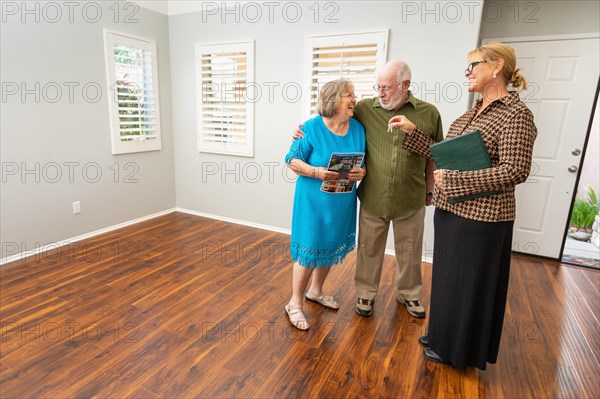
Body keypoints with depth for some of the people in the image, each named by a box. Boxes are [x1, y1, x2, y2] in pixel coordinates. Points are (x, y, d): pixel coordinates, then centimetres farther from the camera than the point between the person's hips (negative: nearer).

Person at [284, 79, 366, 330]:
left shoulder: (358, 129, 2)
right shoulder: (312, 127, -11)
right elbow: (293, 160, -9)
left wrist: (361, 172, -15)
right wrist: (317, 172, -25)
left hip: (343, 202, 6)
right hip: (314, 200, -5)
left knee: (331, 247, 17)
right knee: (309, 251, -2)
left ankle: (315, 291, 41)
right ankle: (295, 304, 18)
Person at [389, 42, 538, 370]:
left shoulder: (515, 114, -14)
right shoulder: (474, 112, 12)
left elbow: (515, 171, -22)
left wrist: (453, 180, -22)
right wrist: (412, 130, 7)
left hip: (480, 217, -8)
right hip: (451, 210, 9)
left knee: (469, 285, 8)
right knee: (448, 278, 20)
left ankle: (460, 351, 30)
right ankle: (445, 337, 41)